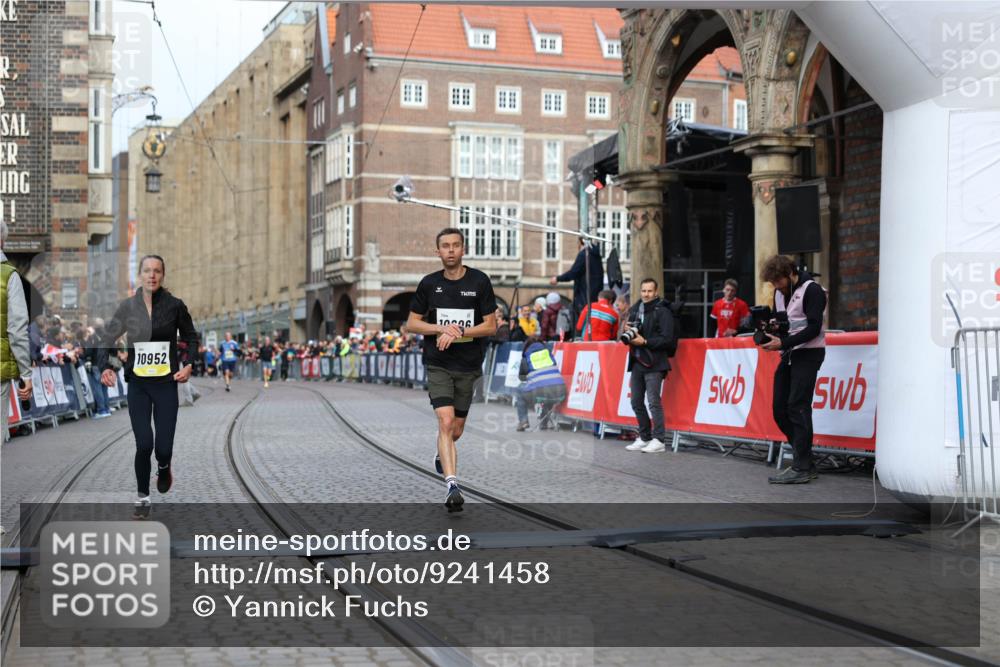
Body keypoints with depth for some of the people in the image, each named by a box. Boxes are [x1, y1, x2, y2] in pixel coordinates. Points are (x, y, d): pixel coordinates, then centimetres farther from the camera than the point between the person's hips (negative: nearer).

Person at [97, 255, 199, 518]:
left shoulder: (175, 306, -3)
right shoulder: (127, 307, -1)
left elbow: (191, 338, 11)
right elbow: (108, 339, 5)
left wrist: (189, 365, -4)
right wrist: (105, 367, -11)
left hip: (166, 384, 0)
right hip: (138, 385, 0)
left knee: (163, 447, -3)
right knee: (144, 444, -9)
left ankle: (163, 467, 36)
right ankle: (143, 496, 14)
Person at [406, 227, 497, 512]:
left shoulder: (480, 281, -2)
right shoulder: (429, 283, 2)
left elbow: (491, 326, -3)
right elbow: (412, 323, 5)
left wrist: (458, 333, -16)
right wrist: (441, 329, -12)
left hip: (468, 366, 1)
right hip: (438, 364, -1)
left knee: (455, 431, 11)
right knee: (446, 423, -17)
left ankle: (442, 455, 45)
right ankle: (452, 485, -21)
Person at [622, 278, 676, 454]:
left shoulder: (662, 312, -6)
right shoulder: (634, 310, 15)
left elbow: (667, 339, -13)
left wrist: (645, 342, -17)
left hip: (654, 364, -7)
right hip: (637, 362, 7)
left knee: (654, 402, -9)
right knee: (636, 402, 10)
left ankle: (658, 440, -4)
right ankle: (644, 438, 21)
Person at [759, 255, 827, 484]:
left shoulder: (811, 290, -12)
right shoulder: (780, 293, 13)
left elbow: (814, 329, -18)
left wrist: (783, 343, -24)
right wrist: (770, 334, -3)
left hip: (809, 353, -8)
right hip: (788, 354, 8)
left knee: (798, 407, -12)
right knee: (779, 407, 3)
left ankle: (802, 468, -10)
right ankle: (804, 461, 11)